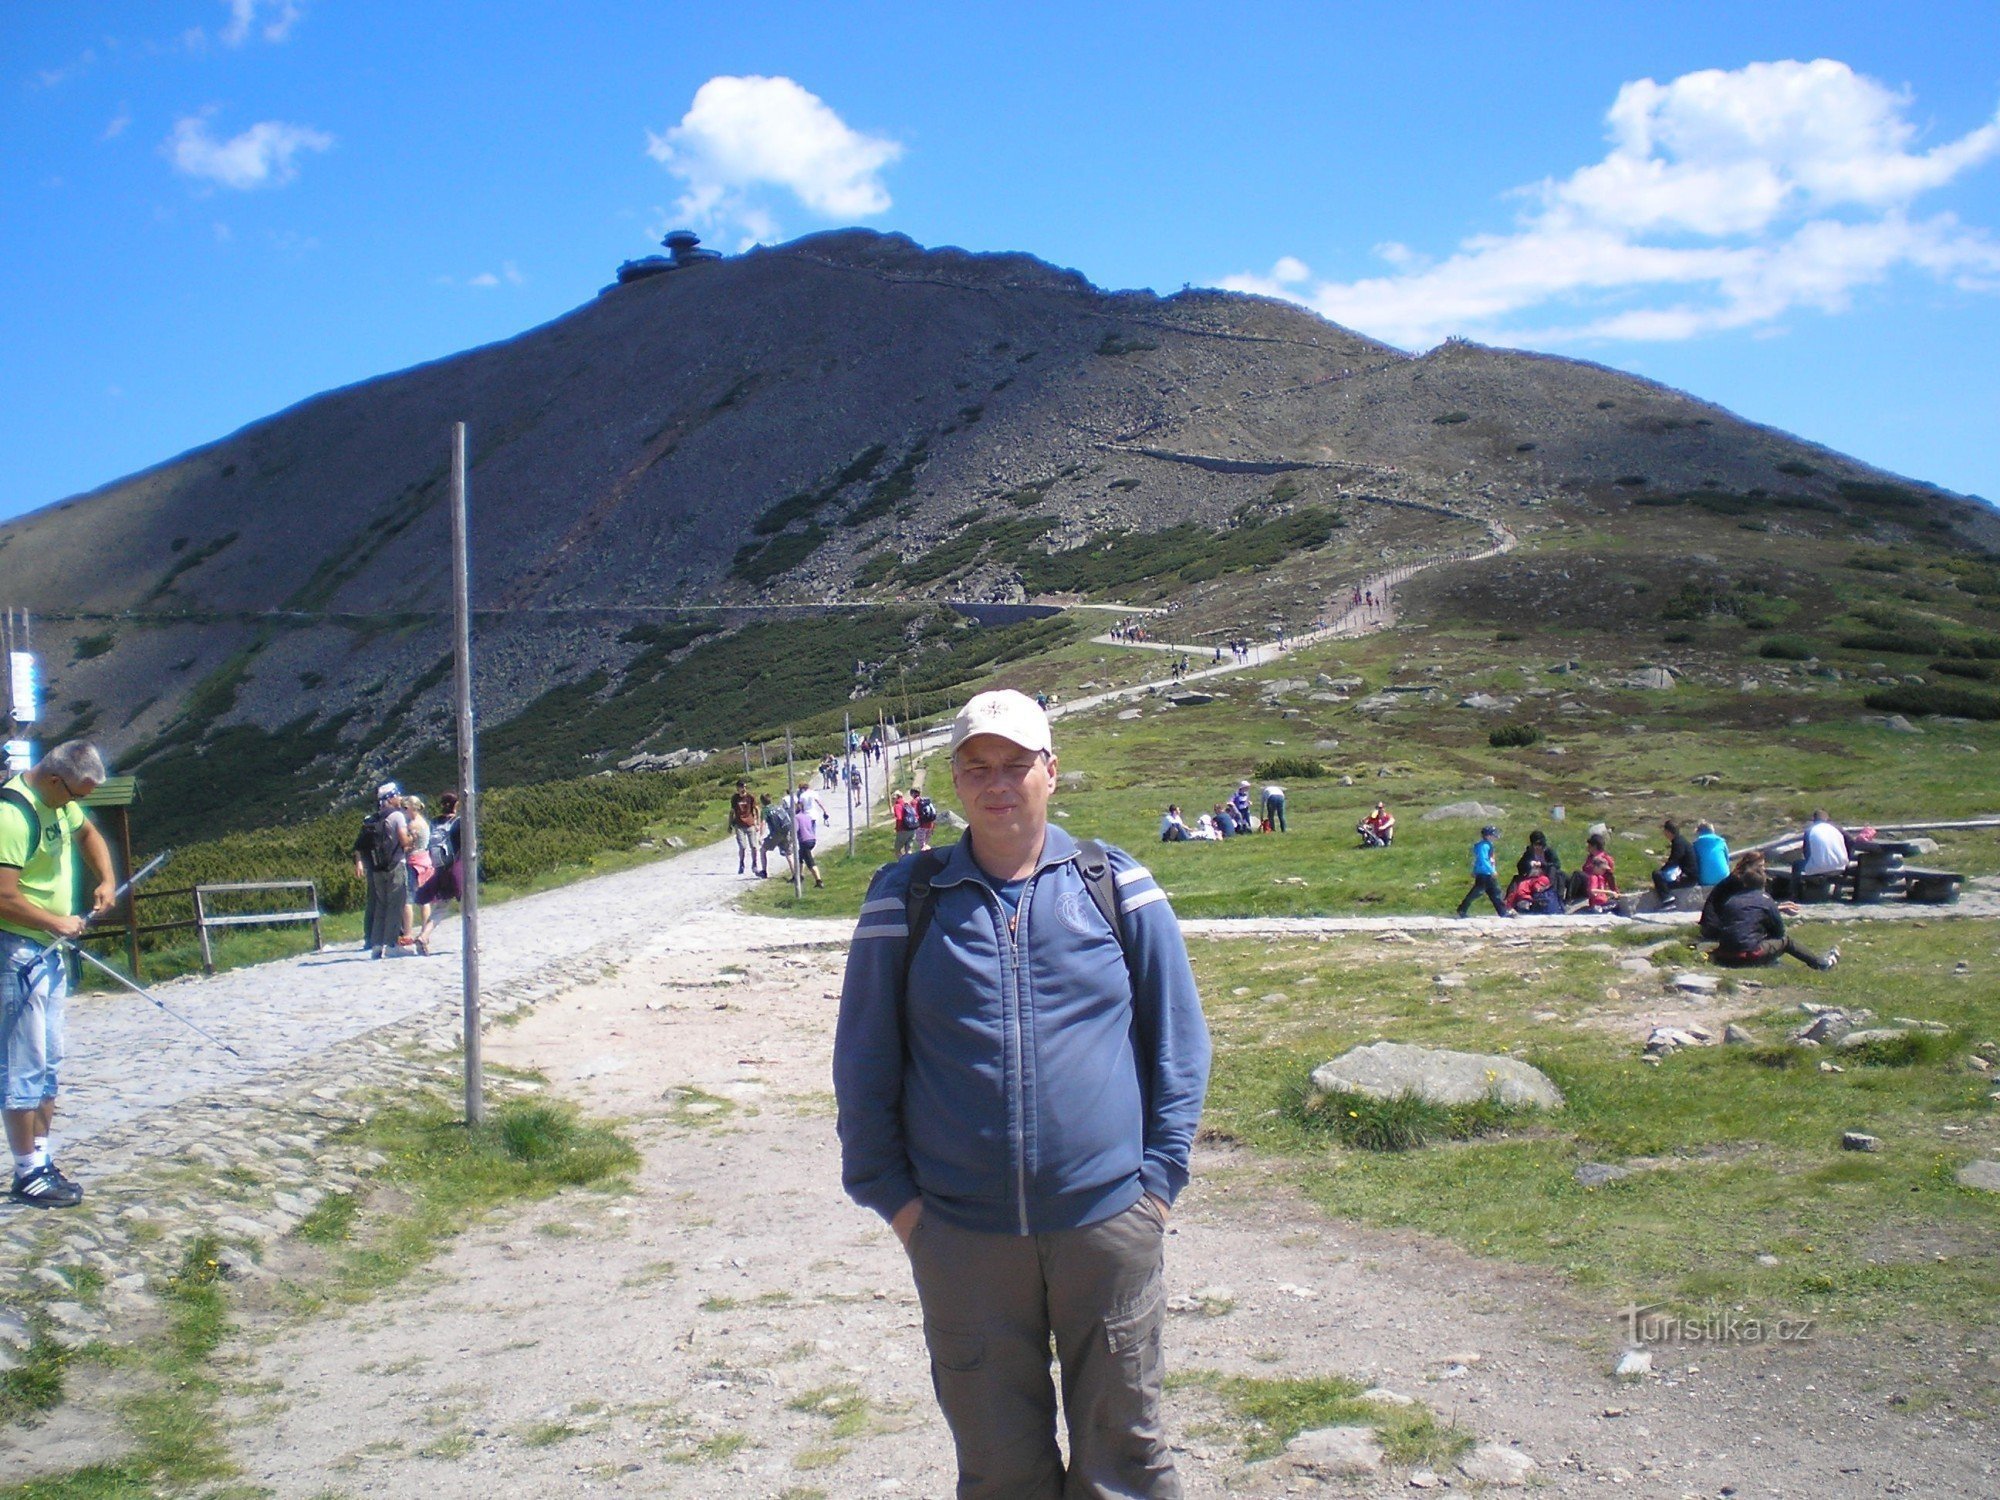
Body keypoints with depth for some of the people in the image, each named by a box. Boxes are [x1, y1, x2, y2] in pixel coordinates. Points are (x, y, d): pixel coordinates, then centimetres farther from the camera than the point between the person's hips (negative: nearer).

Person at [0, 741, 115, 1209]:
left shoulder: (60, 801, 6)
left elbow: (87, 833, 27)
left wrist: (106, 879, 12)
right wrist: (58, 922, -15)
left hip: (51, 951, 10)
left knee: (49, 1065, 14)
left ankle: (43, 1161, 22)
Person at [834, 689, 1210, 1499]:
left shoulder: (1115, 885, 2)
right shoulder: (906, 899, 2)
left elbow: (1179, 1038, 6)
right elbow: (863, 1062, 8)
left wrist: (1161, 1175, 0)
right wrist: (890, 1193, 2)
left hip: (1109, 1221, 0)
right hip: (960, 1234, 0)